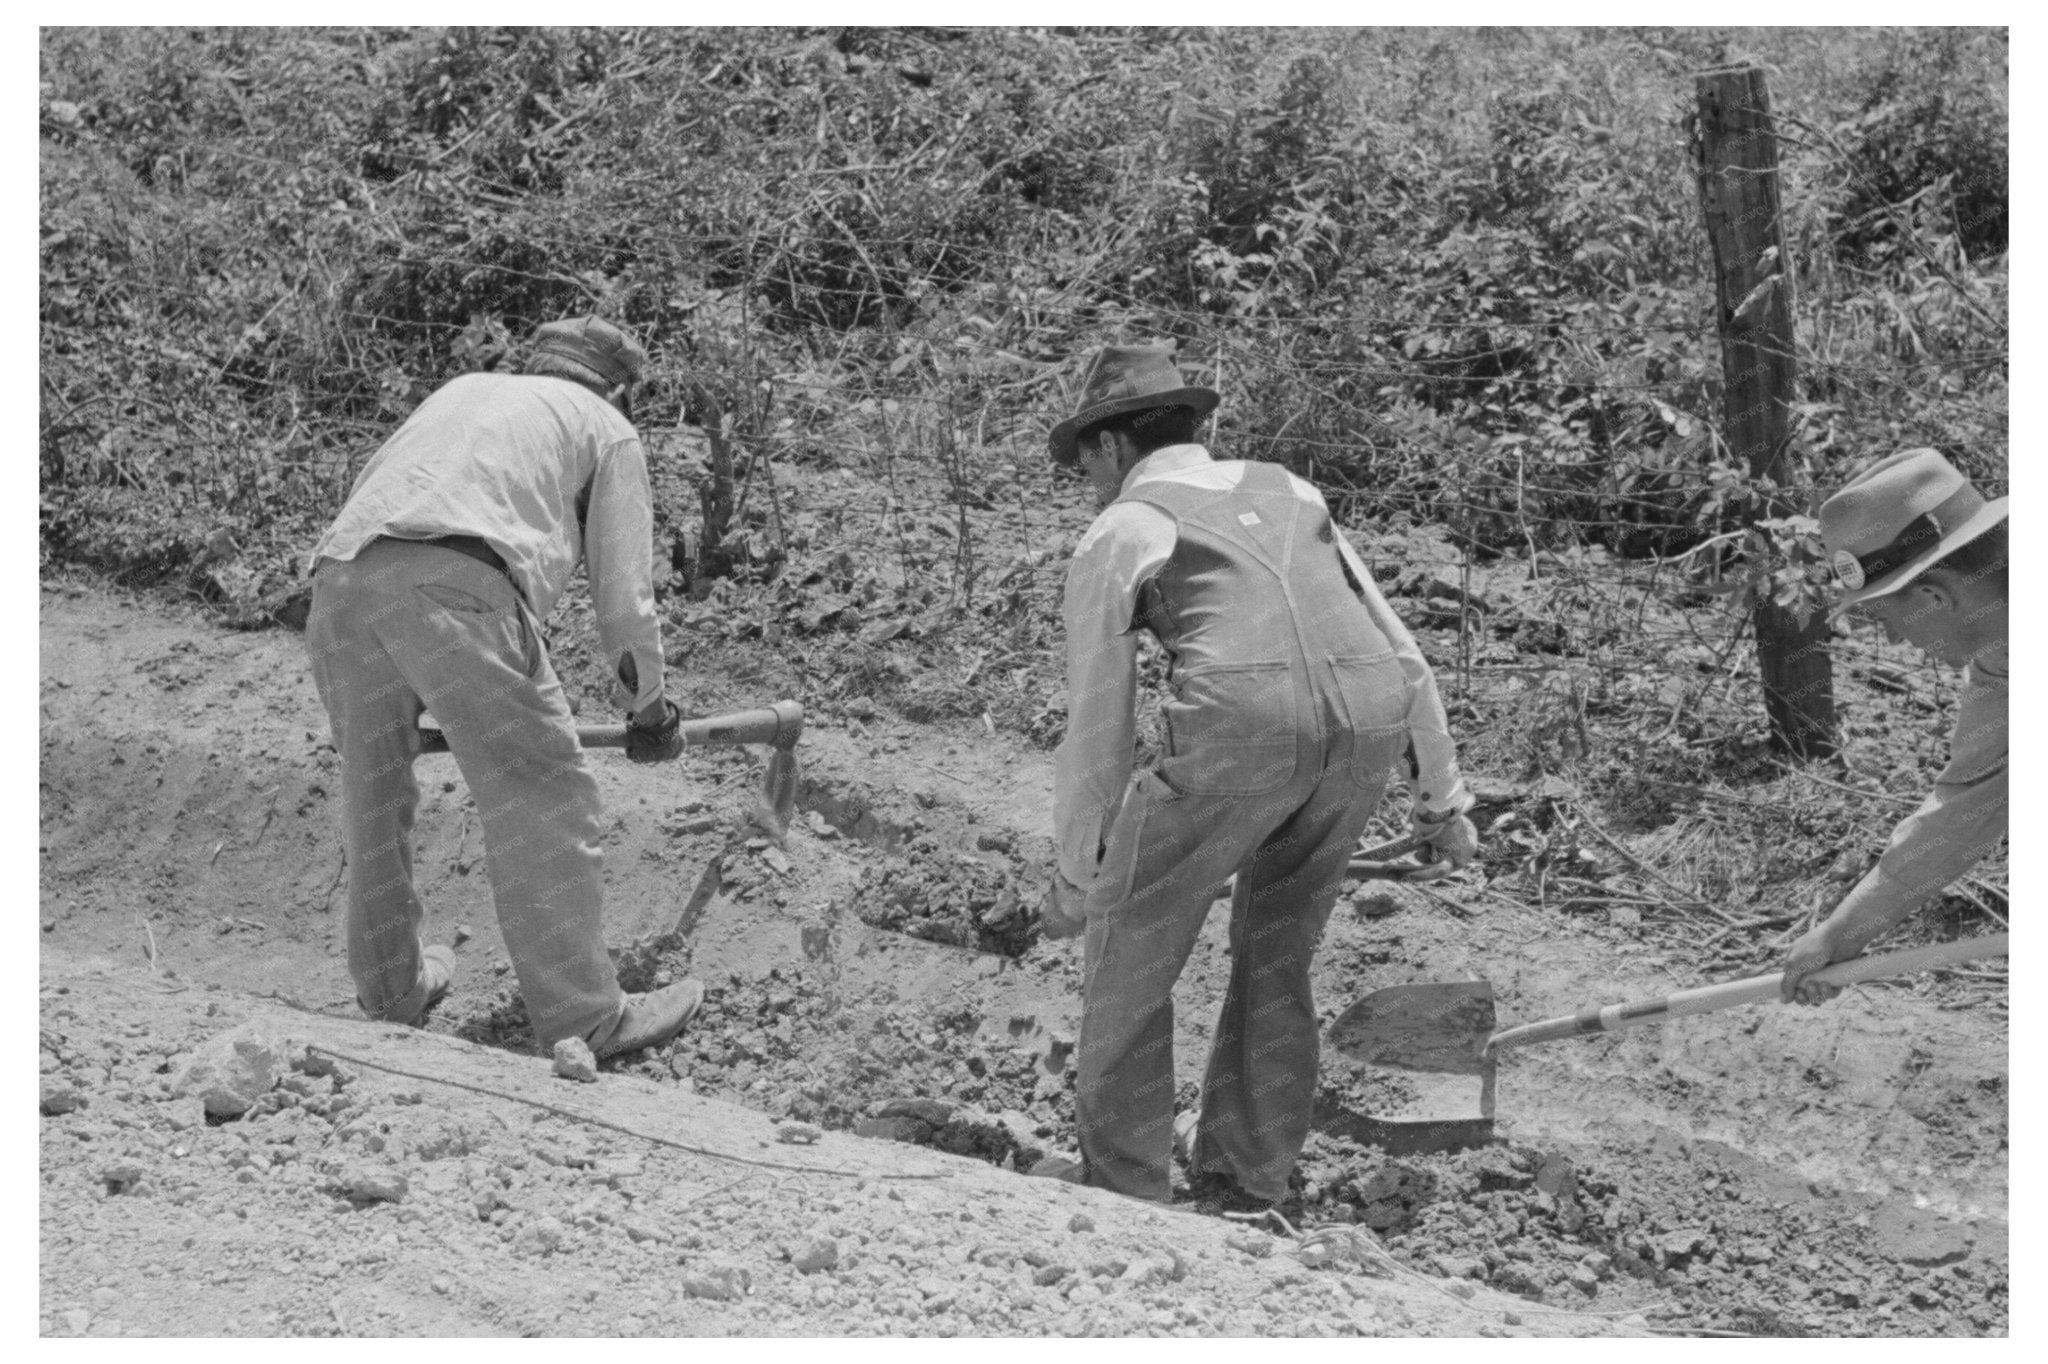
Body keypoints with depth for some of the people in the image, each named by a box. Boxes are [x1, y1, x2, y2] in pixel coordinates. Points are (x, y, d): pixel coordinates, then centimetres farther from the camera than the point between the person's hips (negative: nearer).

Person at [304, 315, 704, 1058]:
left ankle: (391, 989, 34)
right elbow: (624, 597, 18)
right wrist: (652, 709, 35)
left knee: (374, 794, 20)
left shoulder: (463, 390, 38)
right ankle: (583, 1017, 7)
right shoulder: (606, 430, 23)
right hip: (455, 585, -6)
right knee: (542, 801, 3)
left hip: (337, 579, 6)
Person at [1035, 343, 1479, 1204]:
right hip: (1367, 728, 6)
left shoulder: (1115, 536, 16)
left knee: (1131, 939, 16)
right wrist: (1442, 797, 31)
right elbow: (1398, 650, 27)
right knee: (1276, 946, 27)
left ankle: (1122, 1175, 23)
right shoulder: (1288, 493, 31)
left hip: (1240, 726, -5)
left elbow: (1096, 720, 14)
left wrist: (1075, 874, 24)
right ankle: (1248, 1163, 33)